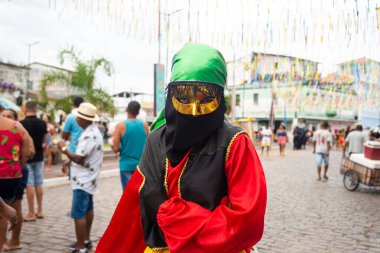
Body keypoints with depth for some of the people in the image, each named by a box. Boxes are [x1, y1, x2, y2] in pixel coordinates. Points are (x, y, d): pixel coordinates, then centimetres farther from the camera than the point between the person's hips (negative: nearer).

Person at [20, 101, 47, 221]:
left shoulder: (22, 123, -14)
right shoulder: (42, 123, 1)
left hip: (26, 157, -5)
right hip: (39, 157, 5)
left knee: (29, 185, -1)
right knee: (39, 184, 11)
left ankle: (31, 214, 4)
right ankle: (39, 211, 17)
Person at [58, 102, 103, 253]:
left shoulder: (89, 135, -24)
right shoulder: (94, 131, 9)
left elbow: (79, 159, -25)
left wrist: (64, 149, -13)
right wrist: (70, 160, 10)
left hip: (82, 180, -11)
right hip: (88, 178, 11)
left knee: (78, 214, -6)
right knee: (87, 209, 19)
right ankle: (86, 240, 33)